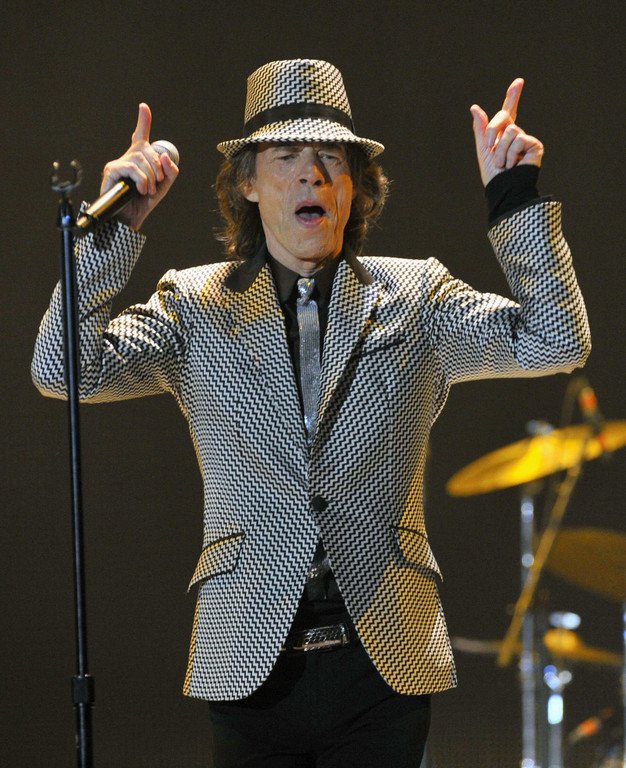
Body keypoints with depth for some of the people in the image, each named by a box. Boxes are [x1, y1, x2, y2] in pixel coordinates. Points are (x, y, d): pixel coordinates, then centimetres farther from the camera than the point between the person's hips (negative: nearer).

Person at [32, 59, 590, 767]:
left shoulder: (415, 298, 8)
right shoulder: (196, 306, 6)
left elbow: (554, 342, -3)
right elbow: (64, 370, -6)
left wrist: (516, 199, -11)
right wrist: (117, 225, -13)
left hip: (386, 665, 1)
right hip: (251, 666, 0)